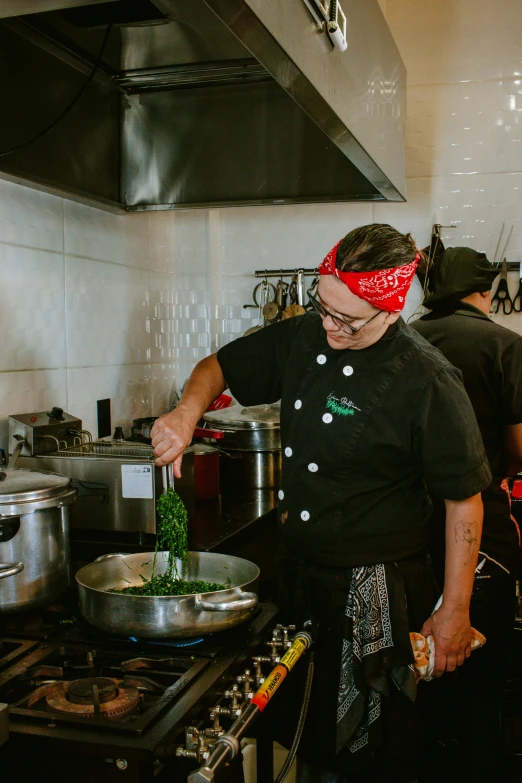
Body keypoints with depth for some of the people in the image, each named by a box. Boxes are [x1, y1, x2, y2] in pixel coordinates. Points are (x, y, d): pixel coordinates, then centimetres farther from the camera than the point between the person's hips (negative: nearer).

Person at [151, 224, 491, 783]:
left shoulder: (428, 382, -18)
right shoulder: (303, 339, -1)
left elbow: (464, 499, -13)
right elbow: (220, 365, 10)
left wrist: (455, 610, -11)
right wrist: (188, 409, -11)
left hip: (374, 593, -6)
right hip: (298, 571, 6)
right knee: (299, 732, 23)